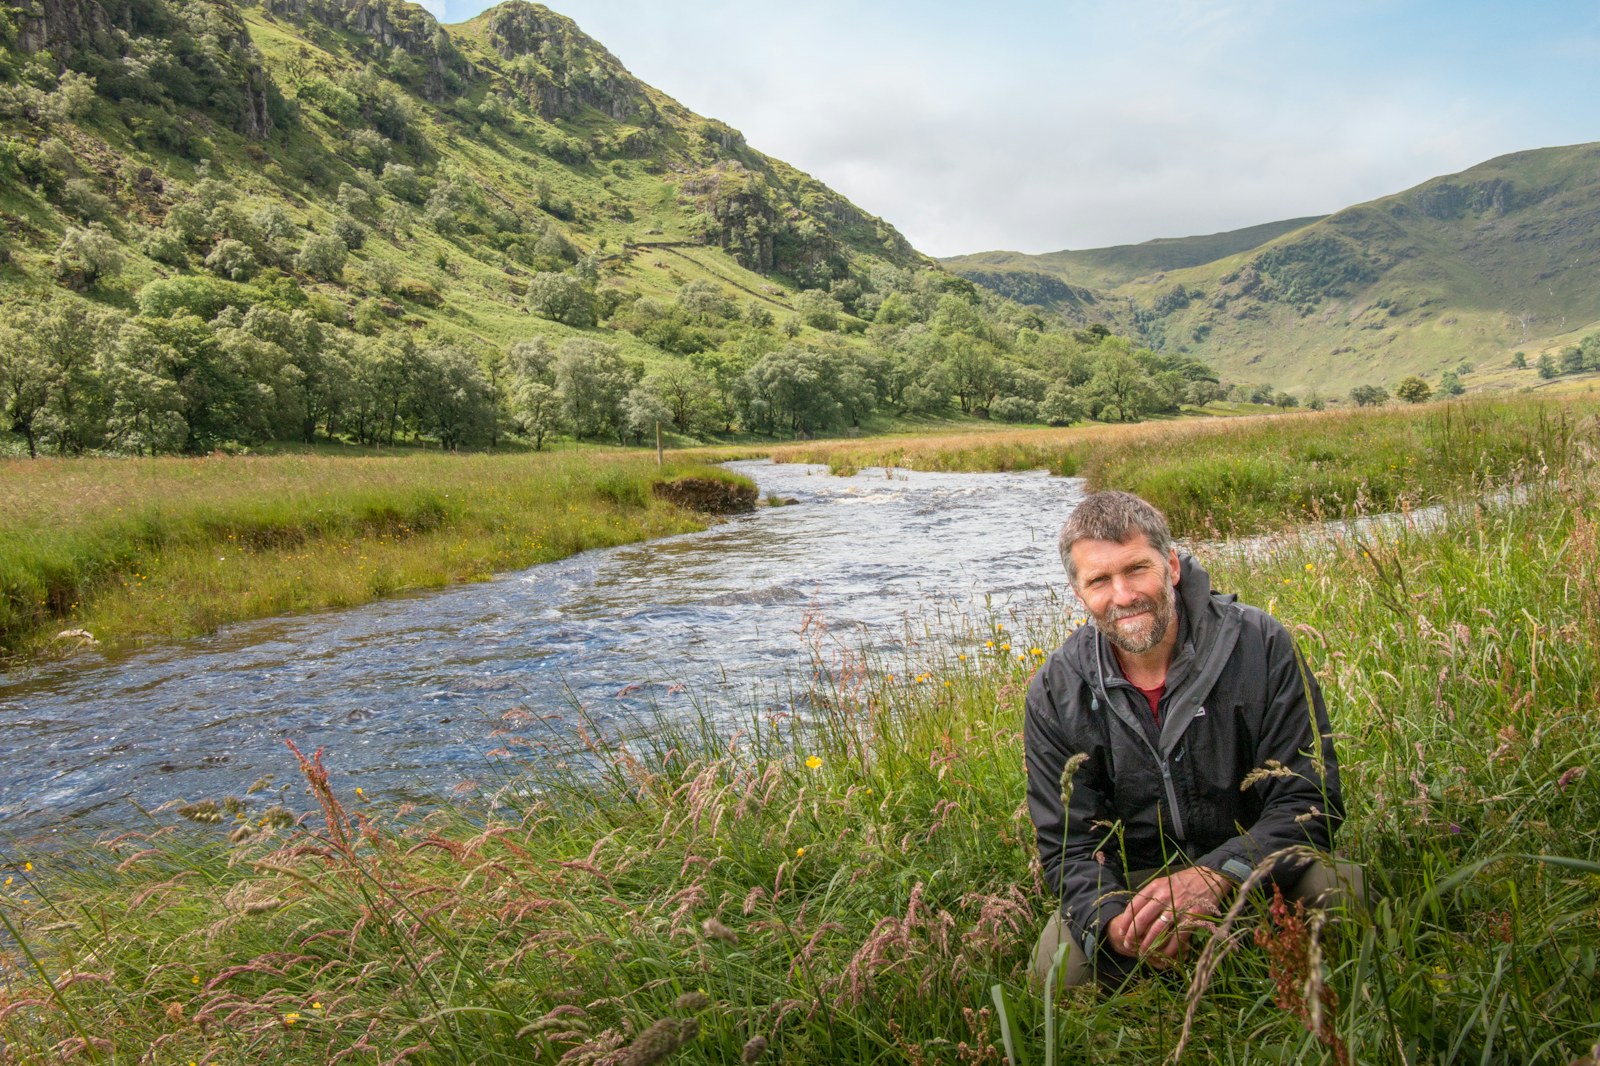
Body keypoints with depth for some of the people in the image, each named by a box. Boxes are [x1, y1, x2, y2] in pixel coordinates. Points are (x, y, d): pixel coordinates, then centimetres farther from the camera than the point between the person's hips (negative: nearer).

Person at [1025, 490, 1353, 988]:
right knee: (1057, 967, -27)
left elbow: (1310, 799, -13)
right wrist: (1113, 920, -29)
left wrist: (1218, 874, -31)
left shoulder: (1259, 644, -12)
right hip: (1133, 881, 0)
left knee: (1341, 887, -30)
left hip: (1256, 867, 0)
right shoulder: (1056, 694, -8)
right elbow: (1068, 844, -6)